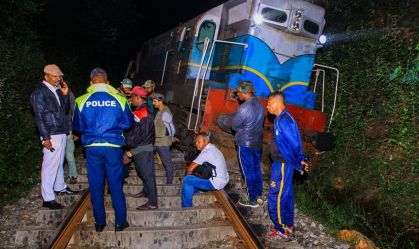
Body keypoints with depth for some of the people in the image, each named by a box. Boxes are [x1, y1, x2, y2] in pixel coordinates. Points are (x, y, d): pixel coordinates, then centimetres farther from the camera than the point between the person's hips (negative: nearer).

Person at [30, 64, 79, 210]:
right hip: (51, 136, -8)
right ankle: (48, 199, 1)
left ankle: (60, 187, 36)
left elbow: (65, 111, 15)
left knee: (59, 163, 20)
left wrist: (65, 95, 2)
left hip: (61, 133, 8)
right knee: (50, 165, -6)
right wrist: (45, 138, -18)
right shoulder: (39, 93, -9)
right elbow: (39, 117, -13)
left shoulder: (57, 90, 13)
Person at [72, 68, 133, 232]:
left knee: (96, 186, 12)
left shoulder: (81, 101, -3)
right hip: (113, 146, -1)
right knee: (116, 185, 9)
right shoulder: (119, 99, -6)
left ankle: (99, 222, 24)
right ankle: (120, 222, 19)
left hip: (92, 147, 1)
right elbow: (128, 123, 4)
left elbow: (77, 127, 7)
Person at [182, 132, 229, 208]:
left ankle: (186, 208, -1)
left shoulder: (207, 152, -19)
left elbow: (190, 169, -17)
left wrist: (188, 175, 2)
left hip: (216, 183, -10)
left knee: (187, 180, -10)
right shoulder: (212, 148, 12)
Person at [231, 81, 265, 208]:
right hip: (257, 143, 8)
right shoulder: (260, 105, 4)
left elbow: (234, 125, -14)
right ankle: (258, 195, 29)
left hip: (245, 144, -8)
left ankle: (252, 200, 12)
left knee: (248, 172, 2)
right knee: (256, 169, 17)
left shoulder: (244, 107, -22)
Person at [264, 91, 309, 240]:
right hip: (282, 163, 10)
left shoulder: (283, 121, -24)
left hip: (282, 165, -10)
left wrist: (299, 163, -11)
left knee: (276, 197, 1)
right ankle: (288, 224, 34)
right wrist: (300, 161, 10)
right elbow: (294, 142, 11)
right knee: (286, 194, 19)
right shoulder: (282, 118, 8)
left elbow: (294, 144, -23)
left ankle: (281, 230, 14)